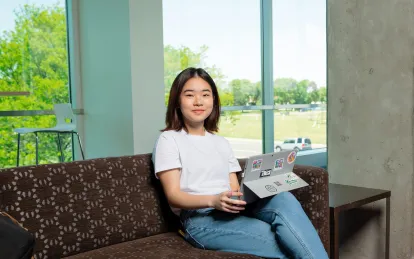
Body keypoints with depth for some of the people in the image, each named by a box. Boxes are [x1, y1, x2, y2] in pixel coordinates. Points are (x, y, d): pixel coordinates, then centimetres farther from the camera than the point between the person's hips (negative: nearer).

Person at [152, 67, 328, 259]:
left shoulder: (222, 143, 24)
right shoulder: (169, 140, 5)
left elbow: (235, 189, 16)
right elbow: (173, 196, -5)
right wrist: (213, 201, -24)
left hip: (234, 211, 5)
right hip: (201, 220, -5)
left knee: (284, 199, -29)